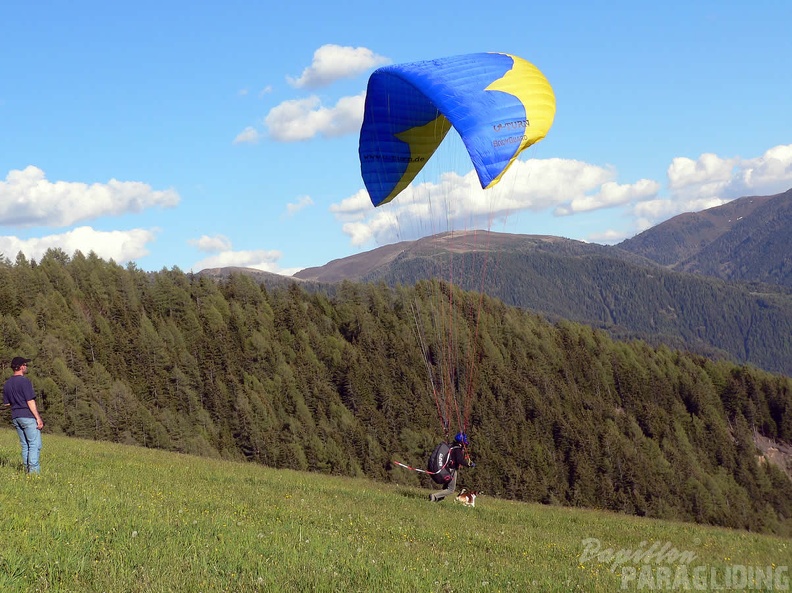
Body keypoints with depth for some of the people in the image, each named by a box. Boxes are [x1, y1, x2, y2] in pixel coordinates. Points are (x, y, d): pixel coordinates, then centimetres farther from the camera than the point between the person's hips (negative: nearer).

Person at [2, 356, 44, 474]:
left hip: (15, 417, 8)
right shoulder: (24, 381, -13)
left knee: (25, 445, 13)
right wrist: (38, 418, -13)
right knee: (35, 444, -6)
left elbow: (6, 403, 15)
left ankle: (27, 469, 12)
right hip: (28, 416, -8)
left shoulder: (7, 383, 10)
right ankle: (34, 470, -11)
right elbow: (30, 401, -15)